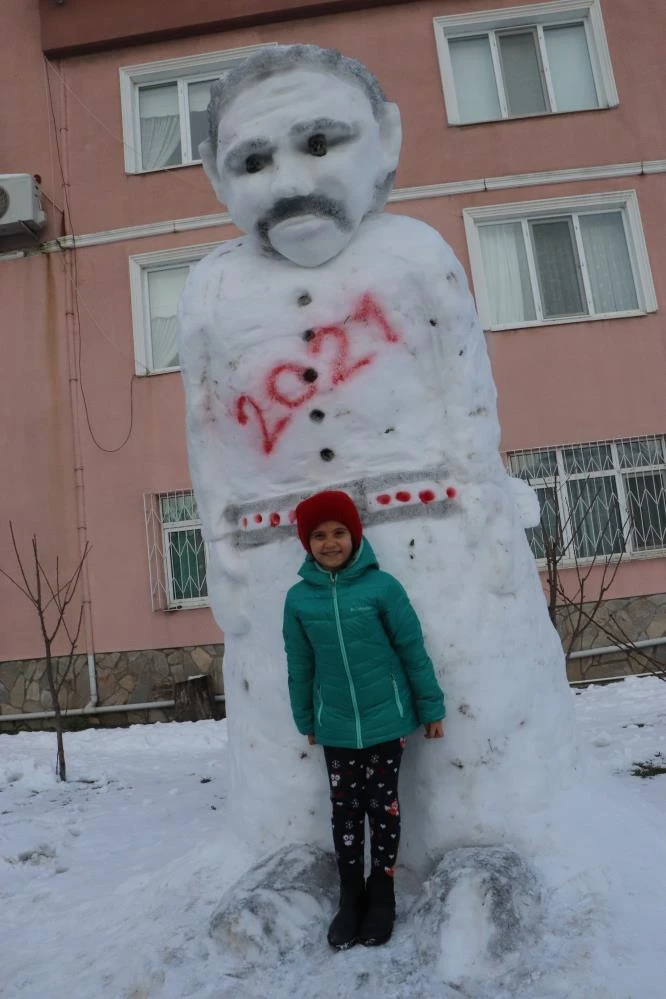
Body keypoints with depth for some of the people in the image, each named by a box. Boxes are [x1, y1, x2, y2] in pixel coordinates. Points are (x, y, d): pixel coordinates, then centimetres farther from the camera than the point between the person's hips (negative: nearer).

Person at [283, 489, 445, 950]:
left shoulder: (382, 586, -13)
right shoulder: (299, 598, -5)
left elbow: (413, 650, -6)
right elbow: (300, 665, 5)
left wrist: (431, 708, -1)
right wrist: (305, 719, 12)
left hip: (386, 719, -2)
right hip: (336, 727, 2)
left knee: (383, 805, 11)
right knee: (345, 810, 13)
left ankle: (382, 896, 31)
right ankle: (351, 898, 31)